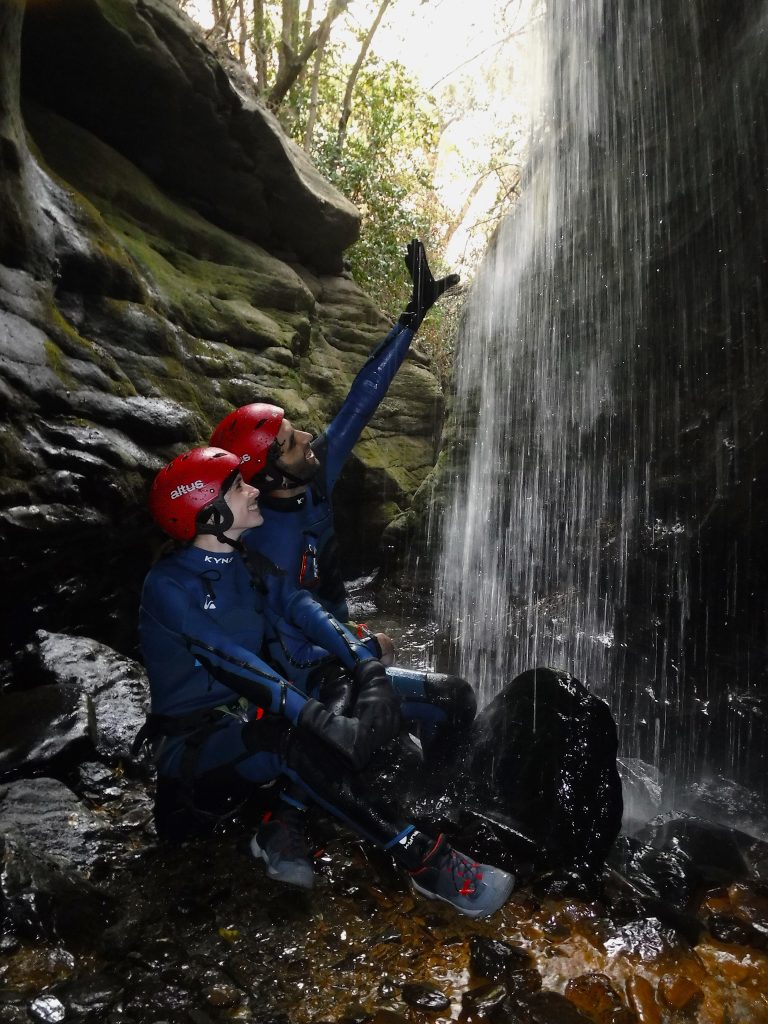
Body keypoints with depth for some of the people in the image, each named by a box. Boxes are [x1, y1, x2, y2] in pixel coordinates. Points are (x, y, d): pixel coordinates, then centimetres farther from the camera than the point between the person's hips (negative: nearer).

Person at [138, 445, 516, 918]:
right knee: (292, 740, -37)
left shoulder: (249, 565, 3)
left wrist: (368, 666, -21)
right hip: (192, 736, -7)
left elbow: (305, 609, -5)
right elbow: (231, 662, -31)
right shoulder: (169, 584, -20)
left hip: (247, 710, 7)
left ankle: (276, 830, -12)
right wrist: (319, 719, -39)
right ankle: (424, 859, -29)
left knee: (372, 717, -14)